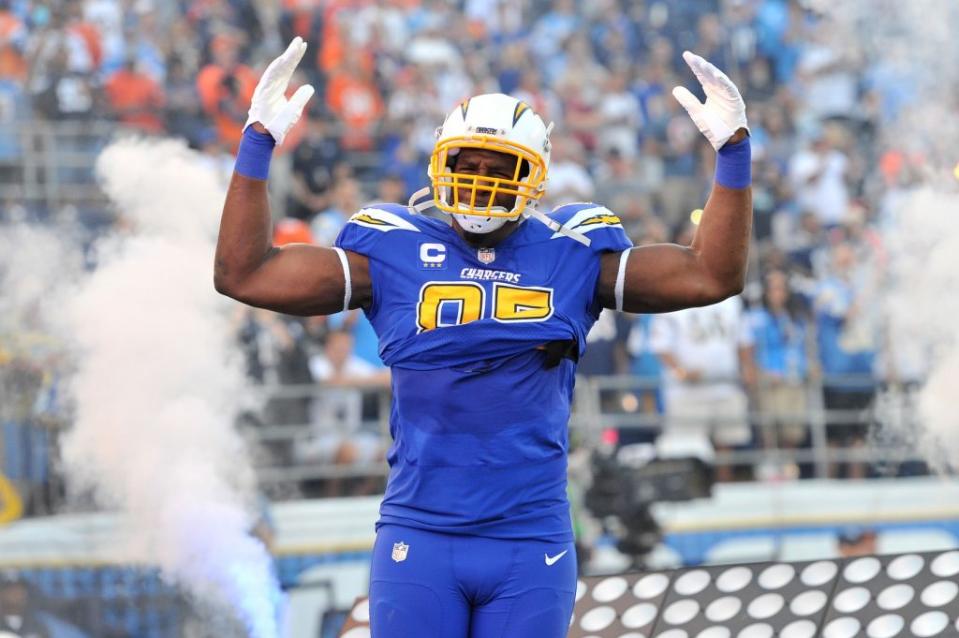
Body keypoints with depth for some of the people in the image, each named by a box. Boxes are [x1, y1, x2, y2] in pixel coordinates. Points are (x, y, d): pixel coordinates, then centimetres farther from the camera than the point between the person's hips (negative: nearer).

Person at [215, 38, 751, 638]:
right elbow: (244, 273, -1)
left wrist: (733, 153, -6)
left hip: (532, 546, 0)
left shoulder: (572, 255, 4)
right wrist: (258, 146, -6)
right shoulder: (395, 251, 2)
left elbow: (710, 276, 1)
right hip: (418, 539, 0)